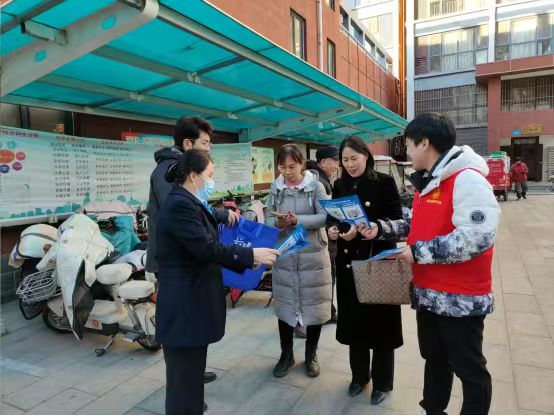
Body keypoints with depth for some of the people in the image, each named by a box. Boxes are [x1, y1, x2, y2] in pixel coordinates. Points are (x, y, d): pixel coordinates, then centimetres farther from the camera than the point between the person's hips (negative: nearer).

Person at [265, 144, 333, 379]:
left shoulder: (315, 186, -6)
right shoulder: (275, 188, 1)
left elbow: (326, 216, -13)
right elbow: (268, 218, 2)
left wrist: (298, 220, -25)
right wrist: (278, 223, -20)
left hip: (312, 255, -2)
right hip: (284, 255, 2)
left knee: (314, 305, 9)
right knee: (284, 304, 11)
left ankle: (311, 355, 31)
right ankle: (286, 355, 31)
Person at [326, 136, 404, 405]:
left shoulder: (384, 183, -6)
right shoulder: (340, 186, 8)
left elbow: (396, 220, -11)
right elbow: (332, 216, 12)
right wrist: (332, 229, -11)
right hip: (348, 261, 4)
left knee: (380, 320, 6)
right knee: (353, 318, 12)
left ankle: (382, 381, 26)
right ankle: (359, 375, 32)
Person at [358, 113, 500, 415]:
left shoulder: (467, 179, -20)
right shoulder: (427, 181, 9)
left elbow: (478, 237, -28)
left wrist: (419, 253, -23)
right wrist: (381, 229, 3)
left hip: (461, 297, -9)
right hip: (428, 291, 9)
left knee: (469, 368, 11)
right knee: (434, 358, 24)